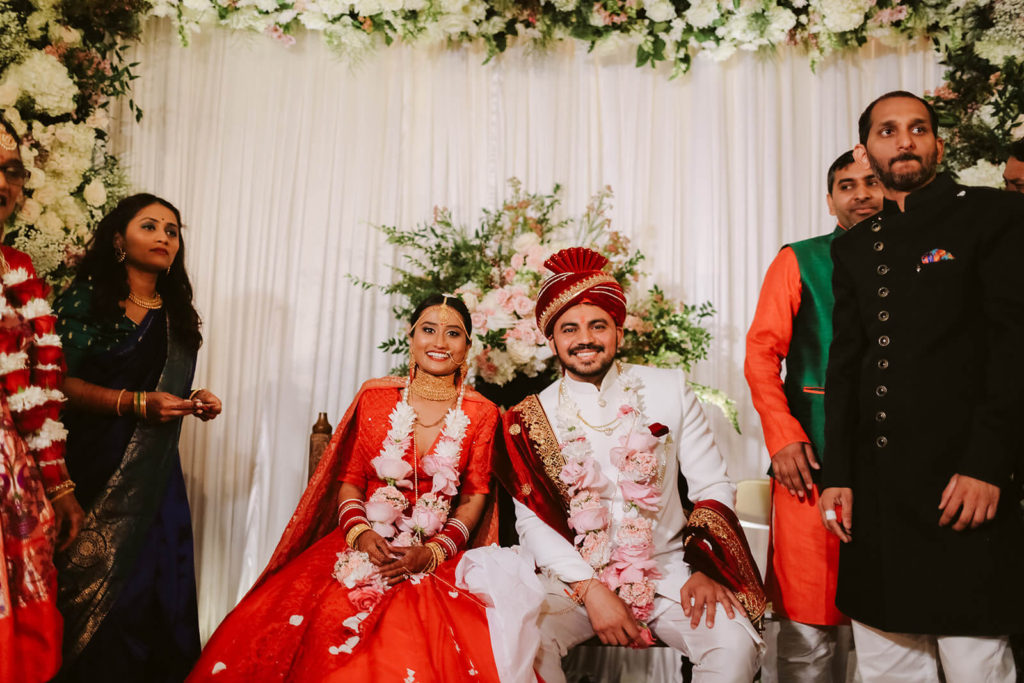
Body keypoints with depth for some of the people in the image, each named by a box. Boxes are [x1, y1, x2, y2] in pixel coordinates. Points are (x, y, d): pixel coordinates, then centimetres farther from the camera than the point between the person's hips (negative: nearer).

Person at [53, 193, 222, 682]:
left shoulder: (177, 315, 15)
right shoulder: (86, 298, -2)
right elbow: (60, 384, -10)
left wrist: (193, 401, 3)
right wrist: (138, 403, -19)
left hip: (154, 474, 5)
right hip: (94, 469, -4)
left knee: (157, 583, 3)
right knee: (95, 588, -2)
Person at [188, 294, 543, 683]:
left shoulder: (481, 414, 5)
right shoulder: (375, 397, 8)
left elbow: (474, 496, 4)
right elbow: (349, 478, 9)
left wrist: (432, 553, -10)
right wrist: (359, 532, -9)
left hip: (437, 556, -1)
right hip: (361, 545, 1)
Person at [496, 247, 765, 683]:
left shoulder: (670, 390, 4)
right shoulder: (532, 418, 1)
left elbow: (713, 486, 5)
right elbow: (531, 523, -2)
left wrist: (704, 568, -10)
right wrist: (591, 590, -15)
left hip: (668, 569, 1)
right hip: (576, 574, 0)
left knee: (734, 643, -26)